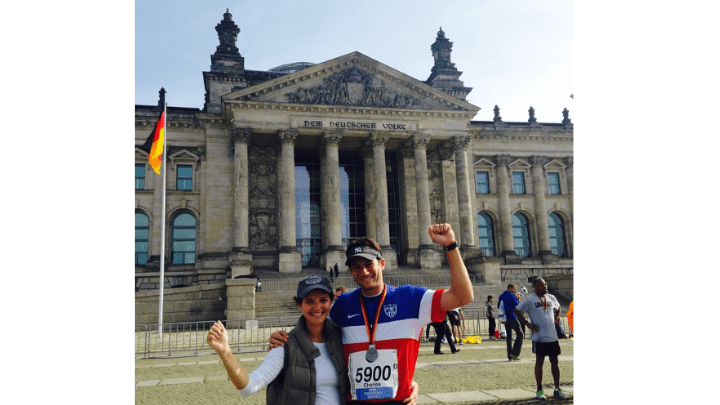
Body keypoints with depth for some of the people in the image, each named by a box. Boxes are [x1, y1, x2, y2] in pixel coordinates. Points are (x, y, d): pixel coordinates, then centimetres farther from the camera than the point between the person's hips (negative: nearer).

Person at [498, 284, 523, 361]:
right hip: (512, 318, -8)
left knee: (508, 337, 9)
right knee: (520, 334, -1)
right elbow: (517, 305, -12)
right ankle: (514, 353, -8)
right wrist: (517, 298, 4)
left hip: (506, 319, 8)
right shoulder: (511, 295, -10)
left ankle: (510, 356, 9)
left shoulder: (502, 296, 16)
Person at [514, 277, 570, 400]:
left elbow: (558, 307, 29)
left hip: (553, 337, 5)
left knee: (554, 362, 9)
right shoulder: (530, 300, -8)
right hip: (539, 337, -5)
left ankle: (557, 390, 18)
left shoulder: (551, 298, 8)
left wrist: (557, 316, 10)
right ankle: (539, 390, 13)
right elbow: (517, 310, -2)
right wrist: (527, 323, -9)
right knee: (539, 362, 3)